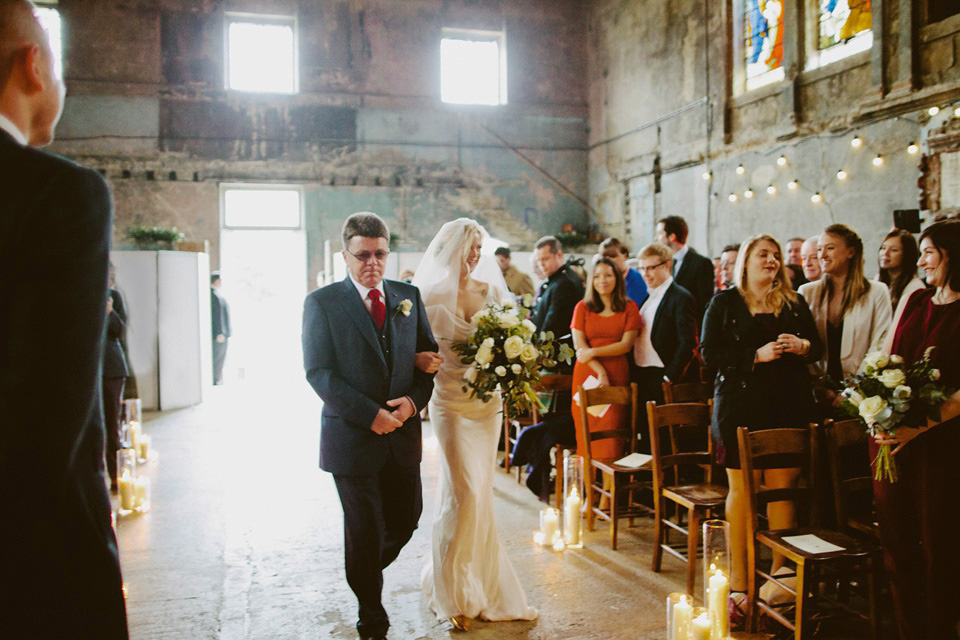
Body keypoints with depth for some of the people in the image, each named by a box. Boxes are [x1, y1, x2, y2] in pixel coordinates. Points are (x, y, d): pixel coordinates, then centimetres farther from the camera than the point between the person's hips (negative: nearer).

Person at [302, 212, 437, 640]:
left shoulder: (408, 297, 7)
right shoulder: (321, 302, -5)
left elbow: (429, 355, 10)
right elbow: (318, 372, -11)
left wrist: (414, 399, -10)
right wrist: (371, 414, -18)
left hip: (402, 433, 4)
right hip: (352, 436, -4)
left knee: (406, 519, 13)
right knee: (364, 531, 6)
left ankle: (365, 571, 45)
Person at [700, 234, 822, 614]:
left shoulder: (794, 303, 13)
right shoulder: (725, 302, 3)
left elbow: (818, 346, 17)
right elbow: (710, 353, -6)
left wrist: (802, 346, -6)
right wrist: (757, 355, -16)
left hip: (789, 406, 3)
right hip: (741, 405, -3)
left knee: (783, 486, 4)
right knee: (741, 489, 1)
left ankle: (780, 571, 17)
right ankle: (738, 578, 10)